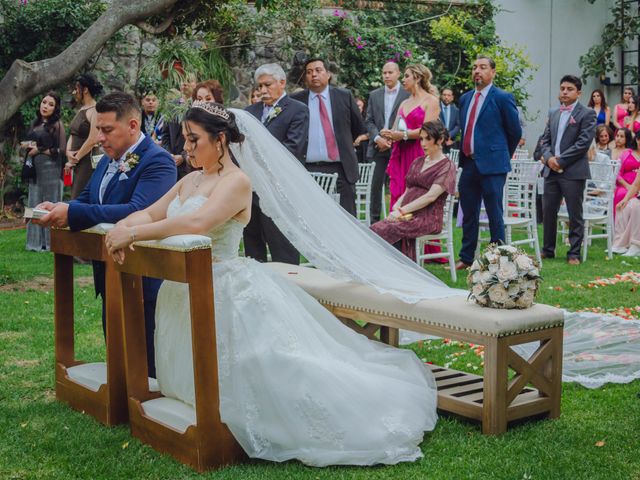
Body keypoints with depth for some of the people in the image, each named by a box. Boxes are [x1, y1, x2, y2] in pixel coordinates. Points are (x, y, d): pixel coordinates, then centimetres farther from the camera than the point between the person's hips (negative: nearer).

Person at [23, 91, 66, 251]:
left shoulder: (57, 124, -6)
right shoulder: (35, 123, 14)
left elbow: (61, 150, -10)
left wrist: (39, 150, -8)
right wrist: (29, 147, 4)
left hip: (50, 167, -7)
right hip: (34, 167, 7)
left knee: (49, 203, -3)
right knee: (34, 203, 7)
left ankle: (49, 242, 3)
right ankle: (36, 242, 12)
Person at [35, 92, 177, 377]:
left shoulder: (157, 161, -18)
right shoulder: (107, 161, 11)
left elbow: (138, 211, -31)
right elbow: (86, 200, 13)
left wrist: (73, 213, -33)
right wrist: (58, 209, -10)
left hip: (141, 281, -9)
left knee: (145, 366, 1)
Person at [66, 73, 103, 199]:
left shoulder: (94, 111, -12)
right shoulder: (81, 110, 16)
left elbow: (93, 139, -19)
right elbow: (73, 135, 18)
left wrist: (75, 159, -12)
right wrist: (68, 152, -2)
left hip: (87, 161, -9)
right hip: (76, 163, 9)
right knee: (74, 197, 10)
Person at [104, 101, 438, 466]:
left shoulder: (236, 181, -15)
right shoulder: (190, 180, 12)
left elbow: (196, 222, -32)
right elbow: (150, 214, 12)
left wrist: (134, 233, -29)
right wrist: (123, 226, -12)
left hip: (225, 294, -8)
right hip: (185, 294, 8)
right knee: (201, 379, 15)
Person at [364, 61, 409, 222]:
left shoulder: (408, 94, 0)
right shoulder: (374, 95, 12)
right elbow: (369, 121, 10)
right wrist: (377, 138, -7)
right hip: (379, 147, 3)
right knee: (376, 185, 3)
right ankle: (374, 221, 10)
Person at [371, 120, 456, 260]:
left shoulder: (447, 166, 1)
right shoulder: (417, 162, 24)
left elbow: (431, 196, -11)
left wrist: (402, 210, -16)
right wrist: (396, 206, -3)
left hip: (428, 218, -6)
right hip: (407, 215, 6)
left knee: (387, 231, -32)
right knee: (374, 229, -24)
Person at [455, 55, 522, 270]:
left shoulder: (502, 98, -5)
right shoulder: (465, 98, 14)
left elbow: (515, 131, 0)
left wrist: (503, 155, 10)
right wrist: (463, 156, 16)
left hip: (491, 164, -6)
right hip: (469, 163, 6)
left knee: (494, 214, -1)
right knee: (468, 214, 13)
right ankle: (466, 258, 24)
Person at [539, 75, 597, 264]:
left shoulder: (587, 114, -3)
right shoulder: (554, 114, 16)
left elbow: (584, 142, -11)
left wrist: (561, 160, -14)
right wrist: (549, 157, -5)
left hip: (573, 171, -6)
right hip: (551, 170, 6)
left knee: (575, 215, 0)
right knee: (548, 211, 8)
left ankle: (574, 254, 7)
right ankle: (548, 250, 20)